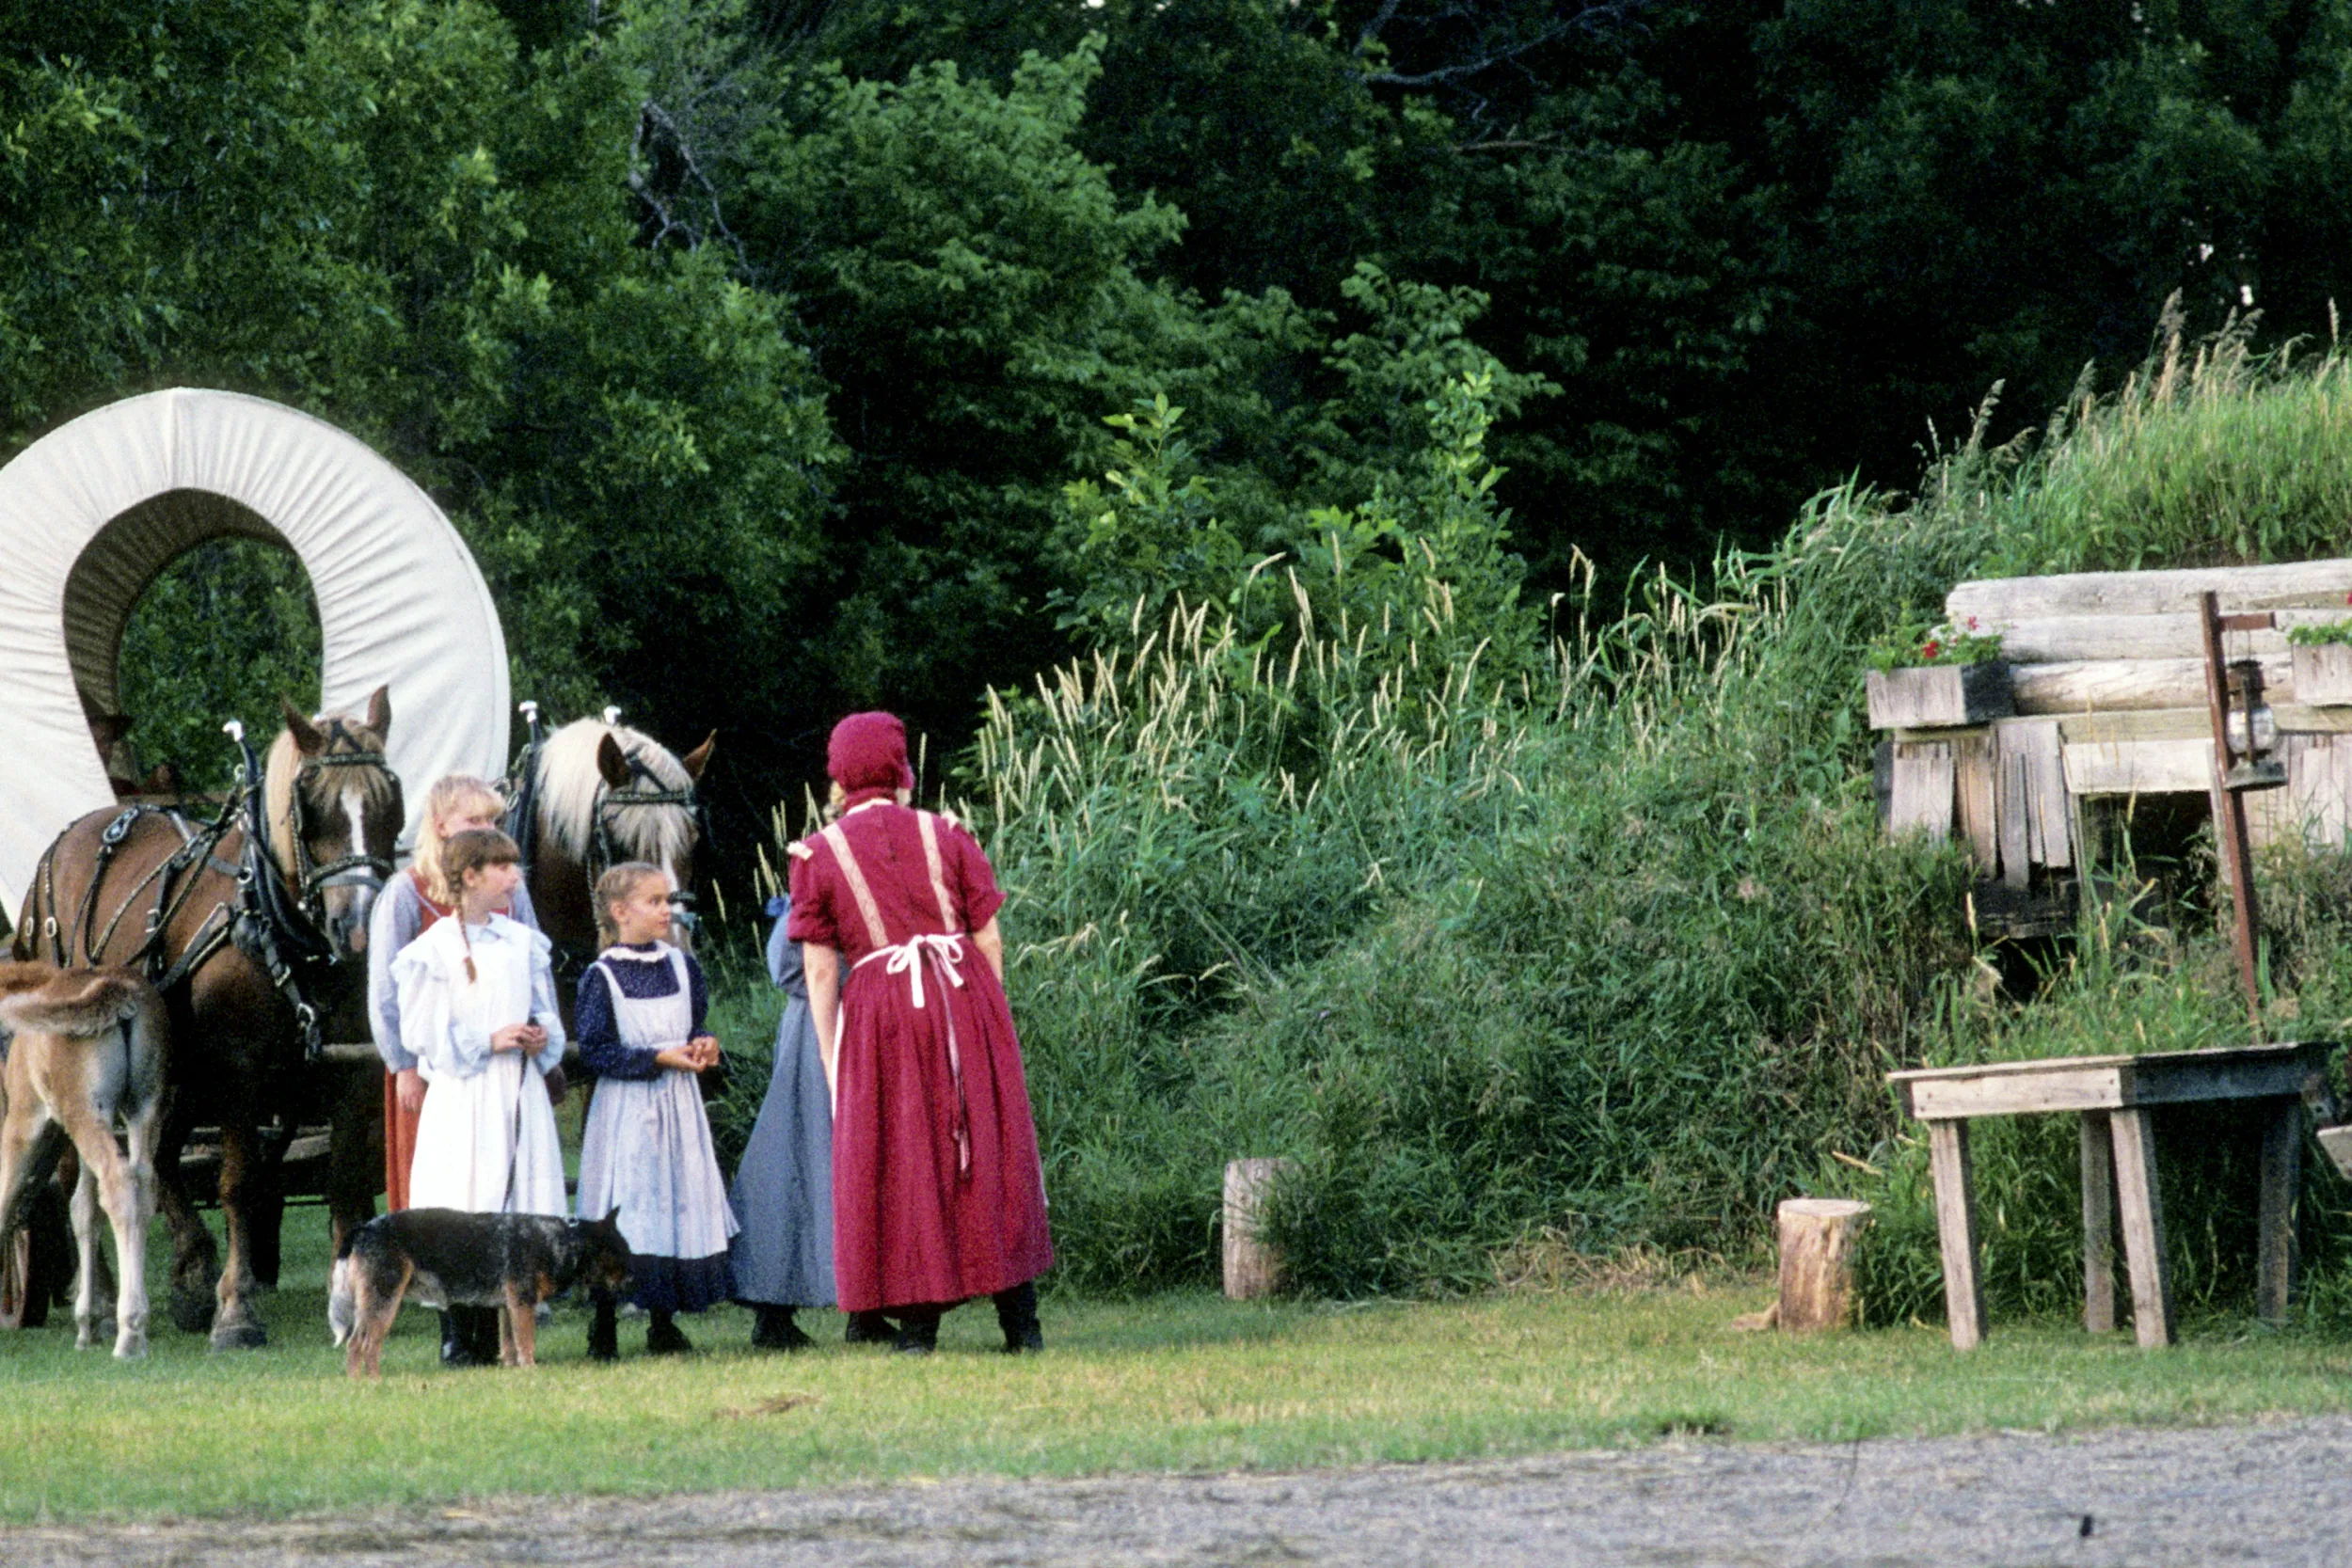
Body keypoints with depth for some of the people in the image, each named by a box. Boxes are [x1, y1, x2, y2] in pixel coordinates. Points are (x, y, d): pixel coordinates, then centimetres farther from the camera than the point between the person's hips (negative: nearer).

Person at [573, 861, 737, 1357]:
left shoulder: (682, 966, 10)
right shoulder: (602, 976, -7)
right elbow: (595, 1050, -11)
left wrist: (704, 1045, -4)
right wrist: (658, 1059, -16)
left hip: (677, 1107, 5)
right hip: (626, 1108, -5)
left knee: (680, 1201, 4)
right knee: (625, 1207, -8)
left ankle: (662, 1323, 15)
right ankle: (603, 1329, -1)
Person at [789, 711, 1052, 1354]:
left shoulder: (820, 856, 2)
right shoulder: (947, 836, 6)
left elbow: (820, 970, 0)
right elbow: (990, 941, 4)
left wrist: (830, 1060, 2)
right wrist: (989, 1022, 13)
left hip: (879, 1013, -1)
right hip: (962, 992, 1)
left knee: (899, 1162, 5)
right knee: (989, 1155, 7)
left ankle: (918, 1322, 2)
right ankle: (1020, 1319, 8)